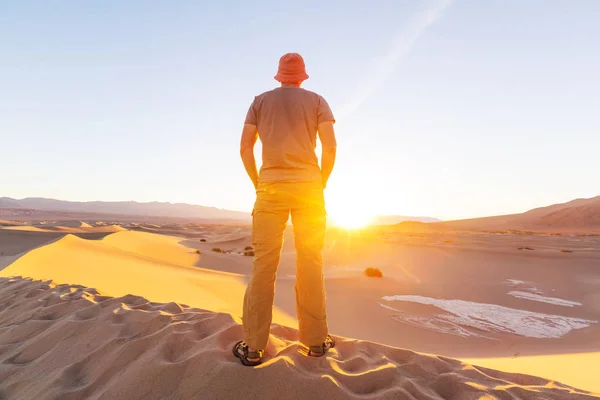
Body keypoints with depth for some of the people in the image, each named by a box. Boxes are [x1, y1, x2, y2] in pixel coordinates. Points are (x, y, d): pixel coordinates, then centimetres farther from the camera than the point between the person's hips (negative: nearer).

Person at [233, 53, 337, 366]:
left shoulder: (260, 101, 16)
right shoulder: (316, 100, 13)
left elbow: (245, 147, 6)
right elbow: (330, 146, 0)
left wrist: (258, 184, 12)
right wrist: (320, 184, 9)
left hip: (271, 188, 1)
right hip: (308, 187, 0)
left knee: (264, 264, 0)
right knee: (310, 263, 4)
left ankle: (253, 346, 4)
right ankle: (315, 340, 12)